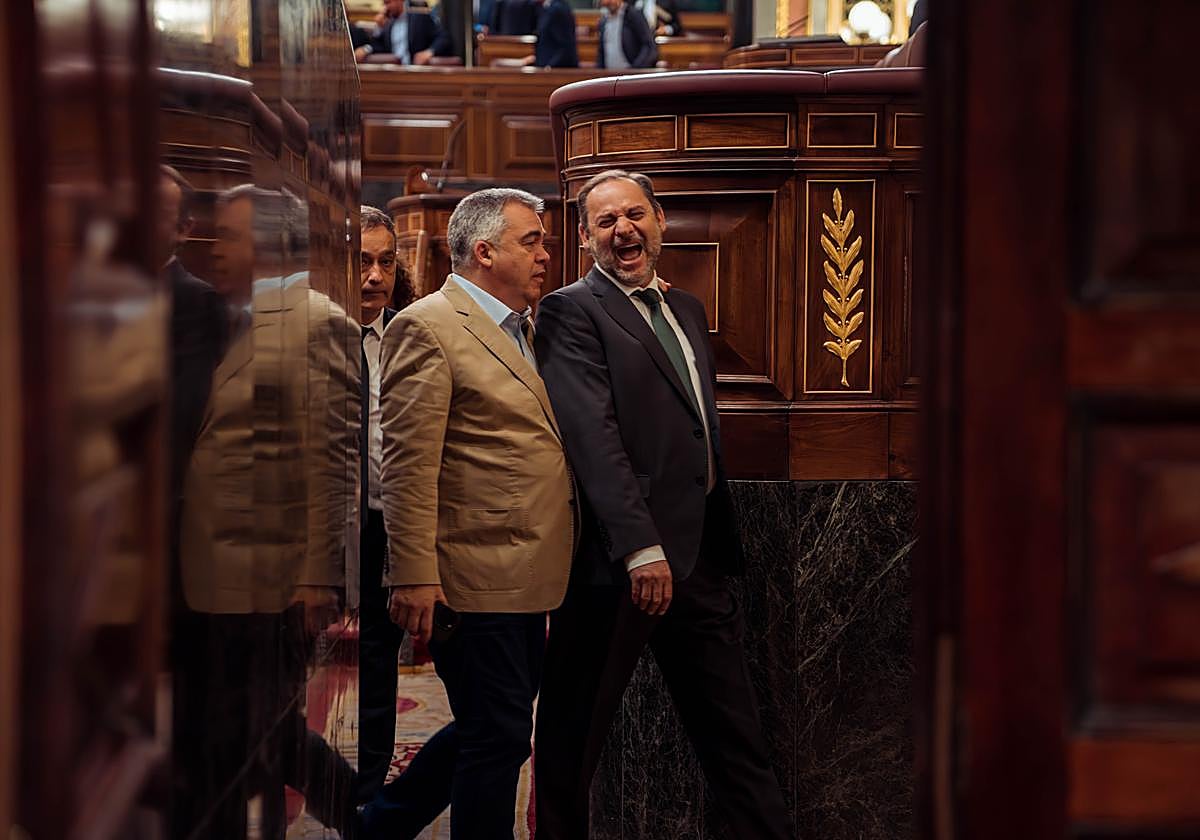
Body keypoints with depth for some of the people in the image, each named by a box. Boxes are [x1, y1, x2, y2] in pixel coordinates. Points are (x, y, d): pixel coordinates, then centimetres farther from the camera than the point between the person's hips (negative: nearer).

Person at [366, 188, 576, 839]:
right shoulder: (428, 327, -11)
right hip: (474, 579, -9)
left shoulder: (522, 329, 16)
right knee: (498, 738, -1)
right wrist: (414, 577, -20)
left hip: (522, 577, 9)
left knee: (494, 731, 17)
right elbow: (408, 463, -16)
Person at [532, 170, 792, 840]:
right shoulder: (572, 312, -6)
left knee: (735, 730, 10)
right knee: (574, 739, 5)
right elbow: (593, 434, -17)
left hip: (698, 556, 7)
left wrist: (721, 534, 13)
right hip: (619, 558, -7)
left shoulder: (687, 309, 18)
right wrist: (641, 548, -24)